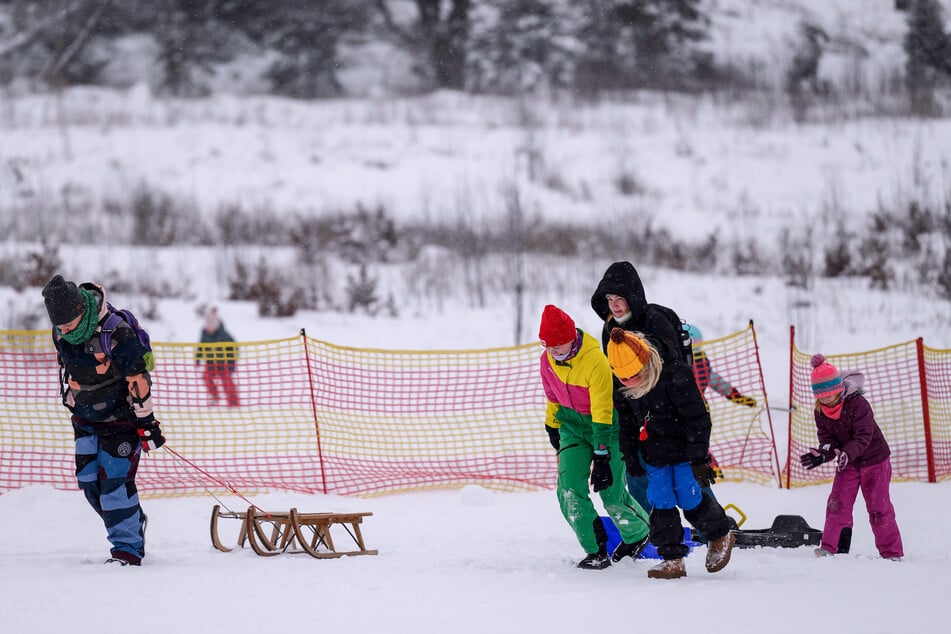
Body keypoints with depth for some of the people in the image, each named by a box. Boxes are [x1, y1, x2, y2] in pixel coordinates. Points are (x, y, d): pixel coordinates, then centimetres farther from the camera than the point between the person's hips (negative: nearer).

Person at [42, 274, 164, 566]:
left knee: (114, 478, -14)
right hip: (86, 417, 7)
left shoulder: (116, 330, -28)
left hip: (121, 416, -7)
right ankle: (134, 524, 25)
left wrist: (146, 422, -17)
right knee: (89, 481, 4)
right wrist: (69, 400, 22)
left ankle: (127, 548, -6)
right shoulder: (60, 332, -7)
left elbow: (137, 378, -21)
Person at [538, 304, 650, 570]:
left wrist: (601, 457, -29)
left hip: (605, 424, -5)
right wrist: (553, 426, 22)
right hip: (572, 424, 5)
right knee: (569, 491, -12)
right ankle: (596, 552, -2)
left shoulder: (595, 361, -29)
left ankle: (639, 534, 29)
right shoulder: (547, 360, -8)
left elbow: (602, 413, -28)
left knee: (612, 494, -3)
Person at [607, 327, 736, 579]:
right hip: (655, 454, 5)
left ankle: (721, 535, 23)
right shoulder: (624, 388, -5)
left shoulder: (675, 376, -24)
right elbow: (627, 421, 14)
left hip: (685, 450, -5)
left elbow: (698, 419, -19)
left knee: (690, 500, -3)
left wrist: (699, 458, -19)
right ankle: (672, 559, 2)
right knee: (661, 503, -2)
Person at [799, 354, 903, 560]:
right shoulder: (821, 412, -6)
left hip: (874, 459, -5)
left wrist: (846, 454, -45)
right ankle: (830, 547, 2)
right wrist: (823, 454, -29)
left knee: (879, 507, -4)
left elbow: (864, 436, -29)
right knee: (837, 504, -3)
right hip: (846, 463, 5)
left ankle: (891, 552, 3)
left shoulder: (857, 404, -25)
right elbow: (826, 437, -6)